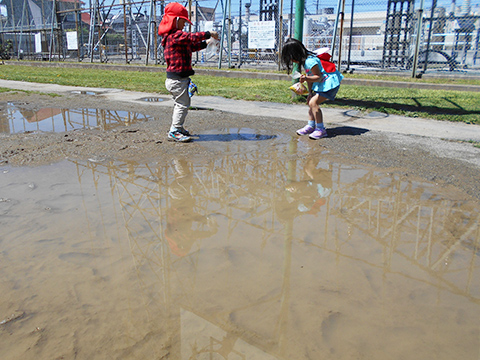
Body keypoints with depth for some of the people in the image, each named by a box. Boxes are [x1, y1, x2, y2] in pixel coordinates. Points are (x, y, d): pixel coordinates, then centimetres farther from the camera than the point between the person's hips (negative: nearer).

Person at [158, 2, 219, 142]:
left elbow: (191, 46, 21)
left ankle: (177, 128, 31)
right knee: (183, 104, -4)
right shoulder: (176, 35, -17)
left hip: (173, 78, 11)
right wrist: (209, 34, -16)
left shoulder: (172, 36, 17)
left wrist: (206, 43, 16)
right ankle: (174, 132, -1)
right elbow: (193, 37, -27)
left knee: (179, 104, 21)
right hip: (178, 79, -11)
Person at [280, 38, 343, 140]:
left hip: (330, 83, -11)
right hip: (322, 84, 11)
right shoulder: (305, 60, 8)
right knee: (311, 101, 11)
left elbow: (318, 77, -22)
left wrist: (306, 78, -37)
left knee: (313, 103, -18)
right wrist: (310, 92, 7)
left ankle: (320, 129, -12)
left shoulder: (310, 61, -24)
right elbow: (310, 77, 12)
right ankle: (311, 125, 20)